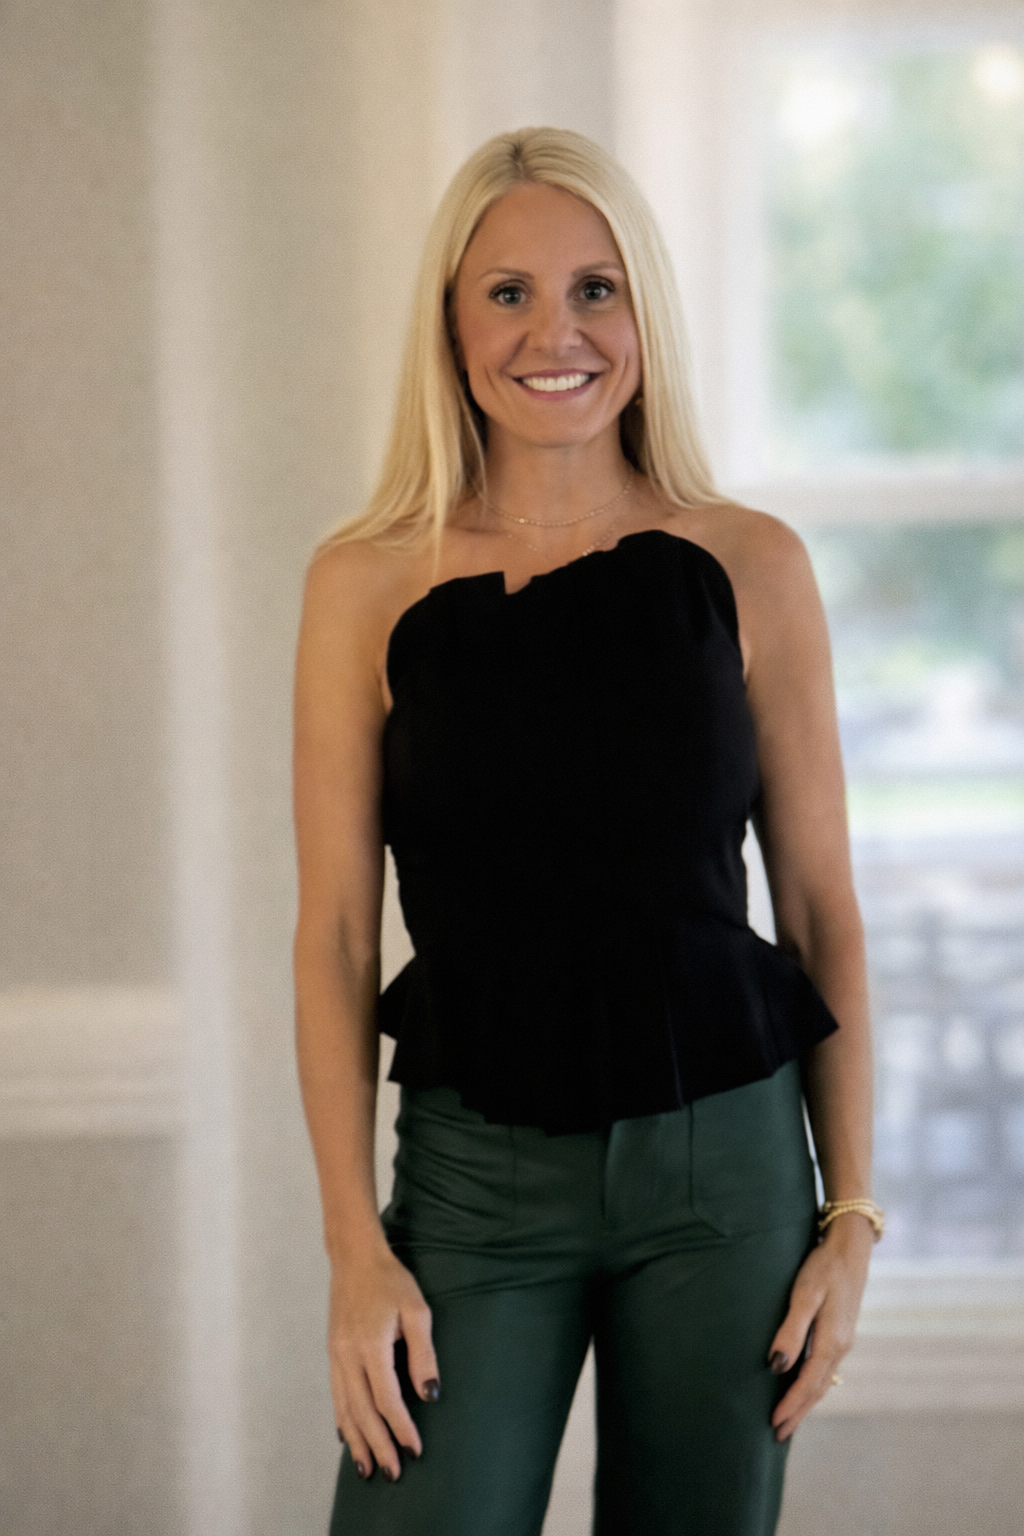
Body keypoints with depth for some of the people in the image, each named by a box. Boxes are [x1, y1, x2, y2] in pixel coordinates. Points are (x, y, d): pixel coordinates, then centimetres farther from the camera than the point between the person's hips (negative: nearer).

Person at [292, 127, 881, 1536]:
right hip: (477, 1170, 0)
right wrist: (356, 1247, -5)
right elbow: (335, 937, 0)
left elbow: (822, 907, 4)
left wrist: (852, 1214, 1)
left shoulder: (749, 567, 0)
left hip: (722, 1157, 1)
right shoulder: (369, 584, -1)